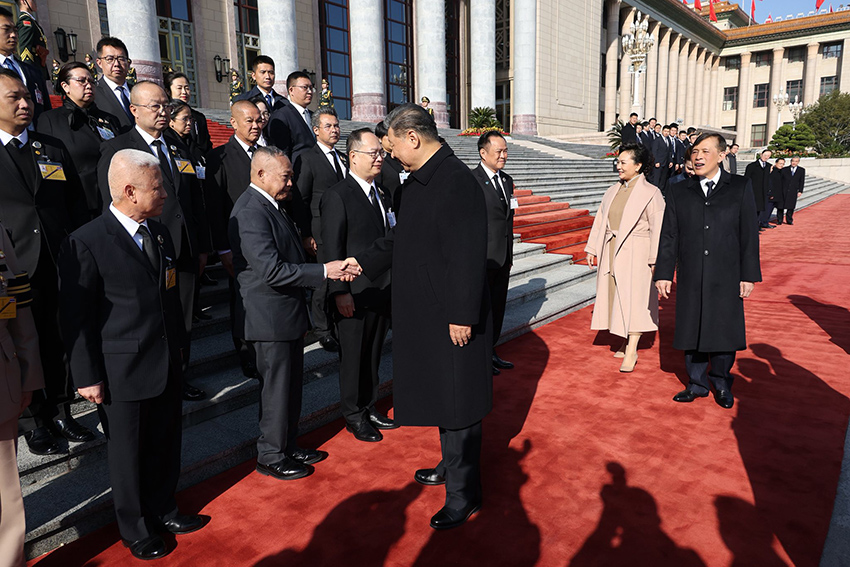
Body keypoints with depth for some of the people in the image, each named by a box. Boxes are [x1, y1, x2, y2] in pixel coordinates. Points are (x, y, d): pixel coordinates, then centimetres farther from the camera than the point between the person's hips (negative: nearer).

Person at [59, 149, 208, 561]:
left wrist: (181, 346, 15)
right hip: (123, 372, -6)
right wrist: (87, 377, -11)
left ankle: (162, 511, 41)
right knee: (128, 453, 12)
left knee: (166, 444, 18)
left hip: (167, 365, 6)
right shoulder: (86, 243, -15)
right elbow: (76, 318, -12)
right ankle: (135, 529, 34)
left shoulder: (160, 233, 7)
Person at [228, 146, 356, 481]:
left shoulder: (270, 205, 12)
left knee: (291, 385, 19)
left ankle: (288, 447, 34)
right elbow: (272, 270, -27)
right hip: (270, 318, -10)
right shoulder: (250, 213, -21)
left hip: (287, 314, 10)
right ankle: (271, 457, 22)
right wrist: (324, 271, -24)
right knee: (277, 389, 4)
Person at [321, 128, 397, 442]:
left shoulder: (382, 193, 12)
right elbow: (331, 248, -14)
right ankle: (354, 416, 23)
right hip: (355, 295, -7)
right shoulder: (337, 195, -11)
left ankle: (369, 408, 32)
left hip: (383, 292, 7)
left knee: (373, 353, 17)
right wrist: (340, 292, -18)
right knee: (353, 356, 7)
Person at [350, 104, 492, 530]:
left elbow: (468, 255, -24)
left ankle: (463, 494, 20)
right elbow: (402, 235, 22)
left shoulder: (456, 181, -21)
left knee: (456, 402, 3)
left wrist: (462, 316, -23)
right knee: (440, 394, 22)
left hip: (452, 317, -10)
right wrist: (364, 263, 22)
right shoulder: (419, 179, 10)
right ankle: (453, 466, 42)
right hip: (423, 312, 10)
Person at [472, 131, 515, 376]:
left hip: (503, 258, 7)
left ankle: (490, 351, 28)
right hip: (483, 257, -7)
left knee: (498, 307, 14)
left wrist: (510, 255, 17)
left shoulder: (507, 180, 13)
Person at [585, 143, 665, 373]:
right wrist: (592, 249, 12)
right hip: (611, 251, 6)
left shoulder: (650, 193, -7)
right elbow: (600, 221, 14)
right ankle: (625, 341, 27)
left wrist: (655, 259, -16)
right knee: (615, 296, 11)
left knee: (634, 298, -3)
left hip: (636, 253, -6)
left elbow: (658, 227, -11)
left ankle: (631, 351, 4)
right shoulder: (613, 191, 11)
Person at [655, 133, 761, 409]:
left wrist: (749, 275, -3)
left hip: (726, 278, -1)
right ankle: (697, 384, 24)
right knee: (692, 330, 8)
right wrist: (663, 274, 1)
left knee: (724, 331, 6)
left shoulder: (740, 187, 4)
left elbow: (749, 234, 2)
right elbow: (669, 236, 6)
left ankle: (721, 382, 27)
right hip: (690, 278, 2)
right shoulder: (679, 192, 7)